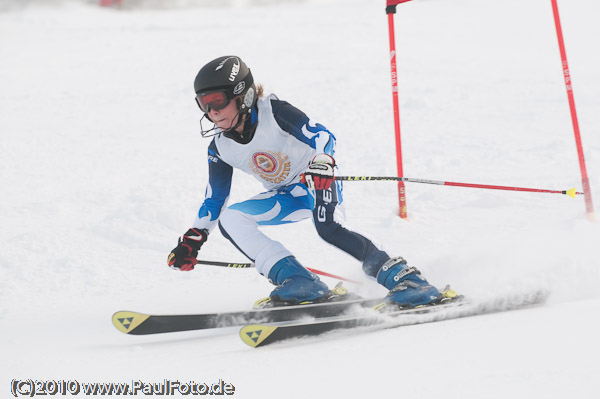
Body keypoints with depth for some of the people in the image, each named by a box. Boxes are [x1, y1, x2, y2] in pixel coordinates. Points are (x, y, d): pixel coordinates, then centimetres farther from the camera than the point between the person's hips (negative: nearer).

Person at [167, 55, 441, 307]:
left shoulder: (274, 112, -22)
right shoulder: (220, 148, -5)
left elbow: (321, 136, -30)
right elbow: (215, 198, 7)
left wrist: (322, 163, -50)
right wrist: (193, 239, 1)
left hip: (319, 179, -6)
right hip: (286, 197, 6)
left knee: (328, 228, -35)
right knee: (229, 218, -18)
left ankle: (403, 277, -30)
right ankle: (299, 282, -26)